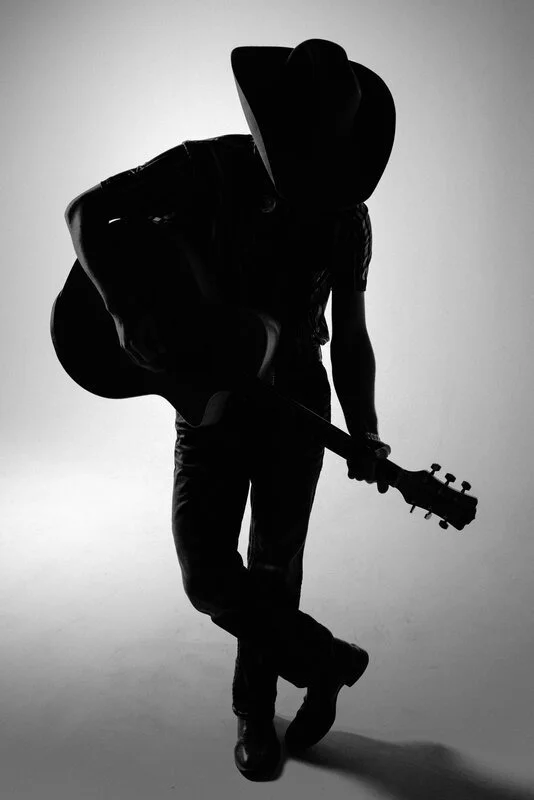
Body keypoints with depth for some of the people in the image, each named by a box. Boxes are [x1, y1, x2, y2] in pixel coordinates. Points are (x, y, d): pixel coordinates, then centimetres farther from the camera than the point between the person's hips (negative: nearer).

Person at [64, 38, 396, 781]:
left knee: (274, 568, 8)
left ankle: (254, 714, 32)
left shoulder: (346, 215, -7)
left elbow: (350, 334, -1)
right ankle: (328, 664, 16)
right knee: (209, 577, -7)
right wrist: (127, 311, -24)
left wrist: (363, 432, -11)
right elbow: (85, 212, -9)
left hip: (295, 399, 1)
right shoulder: (204, 170, -12)